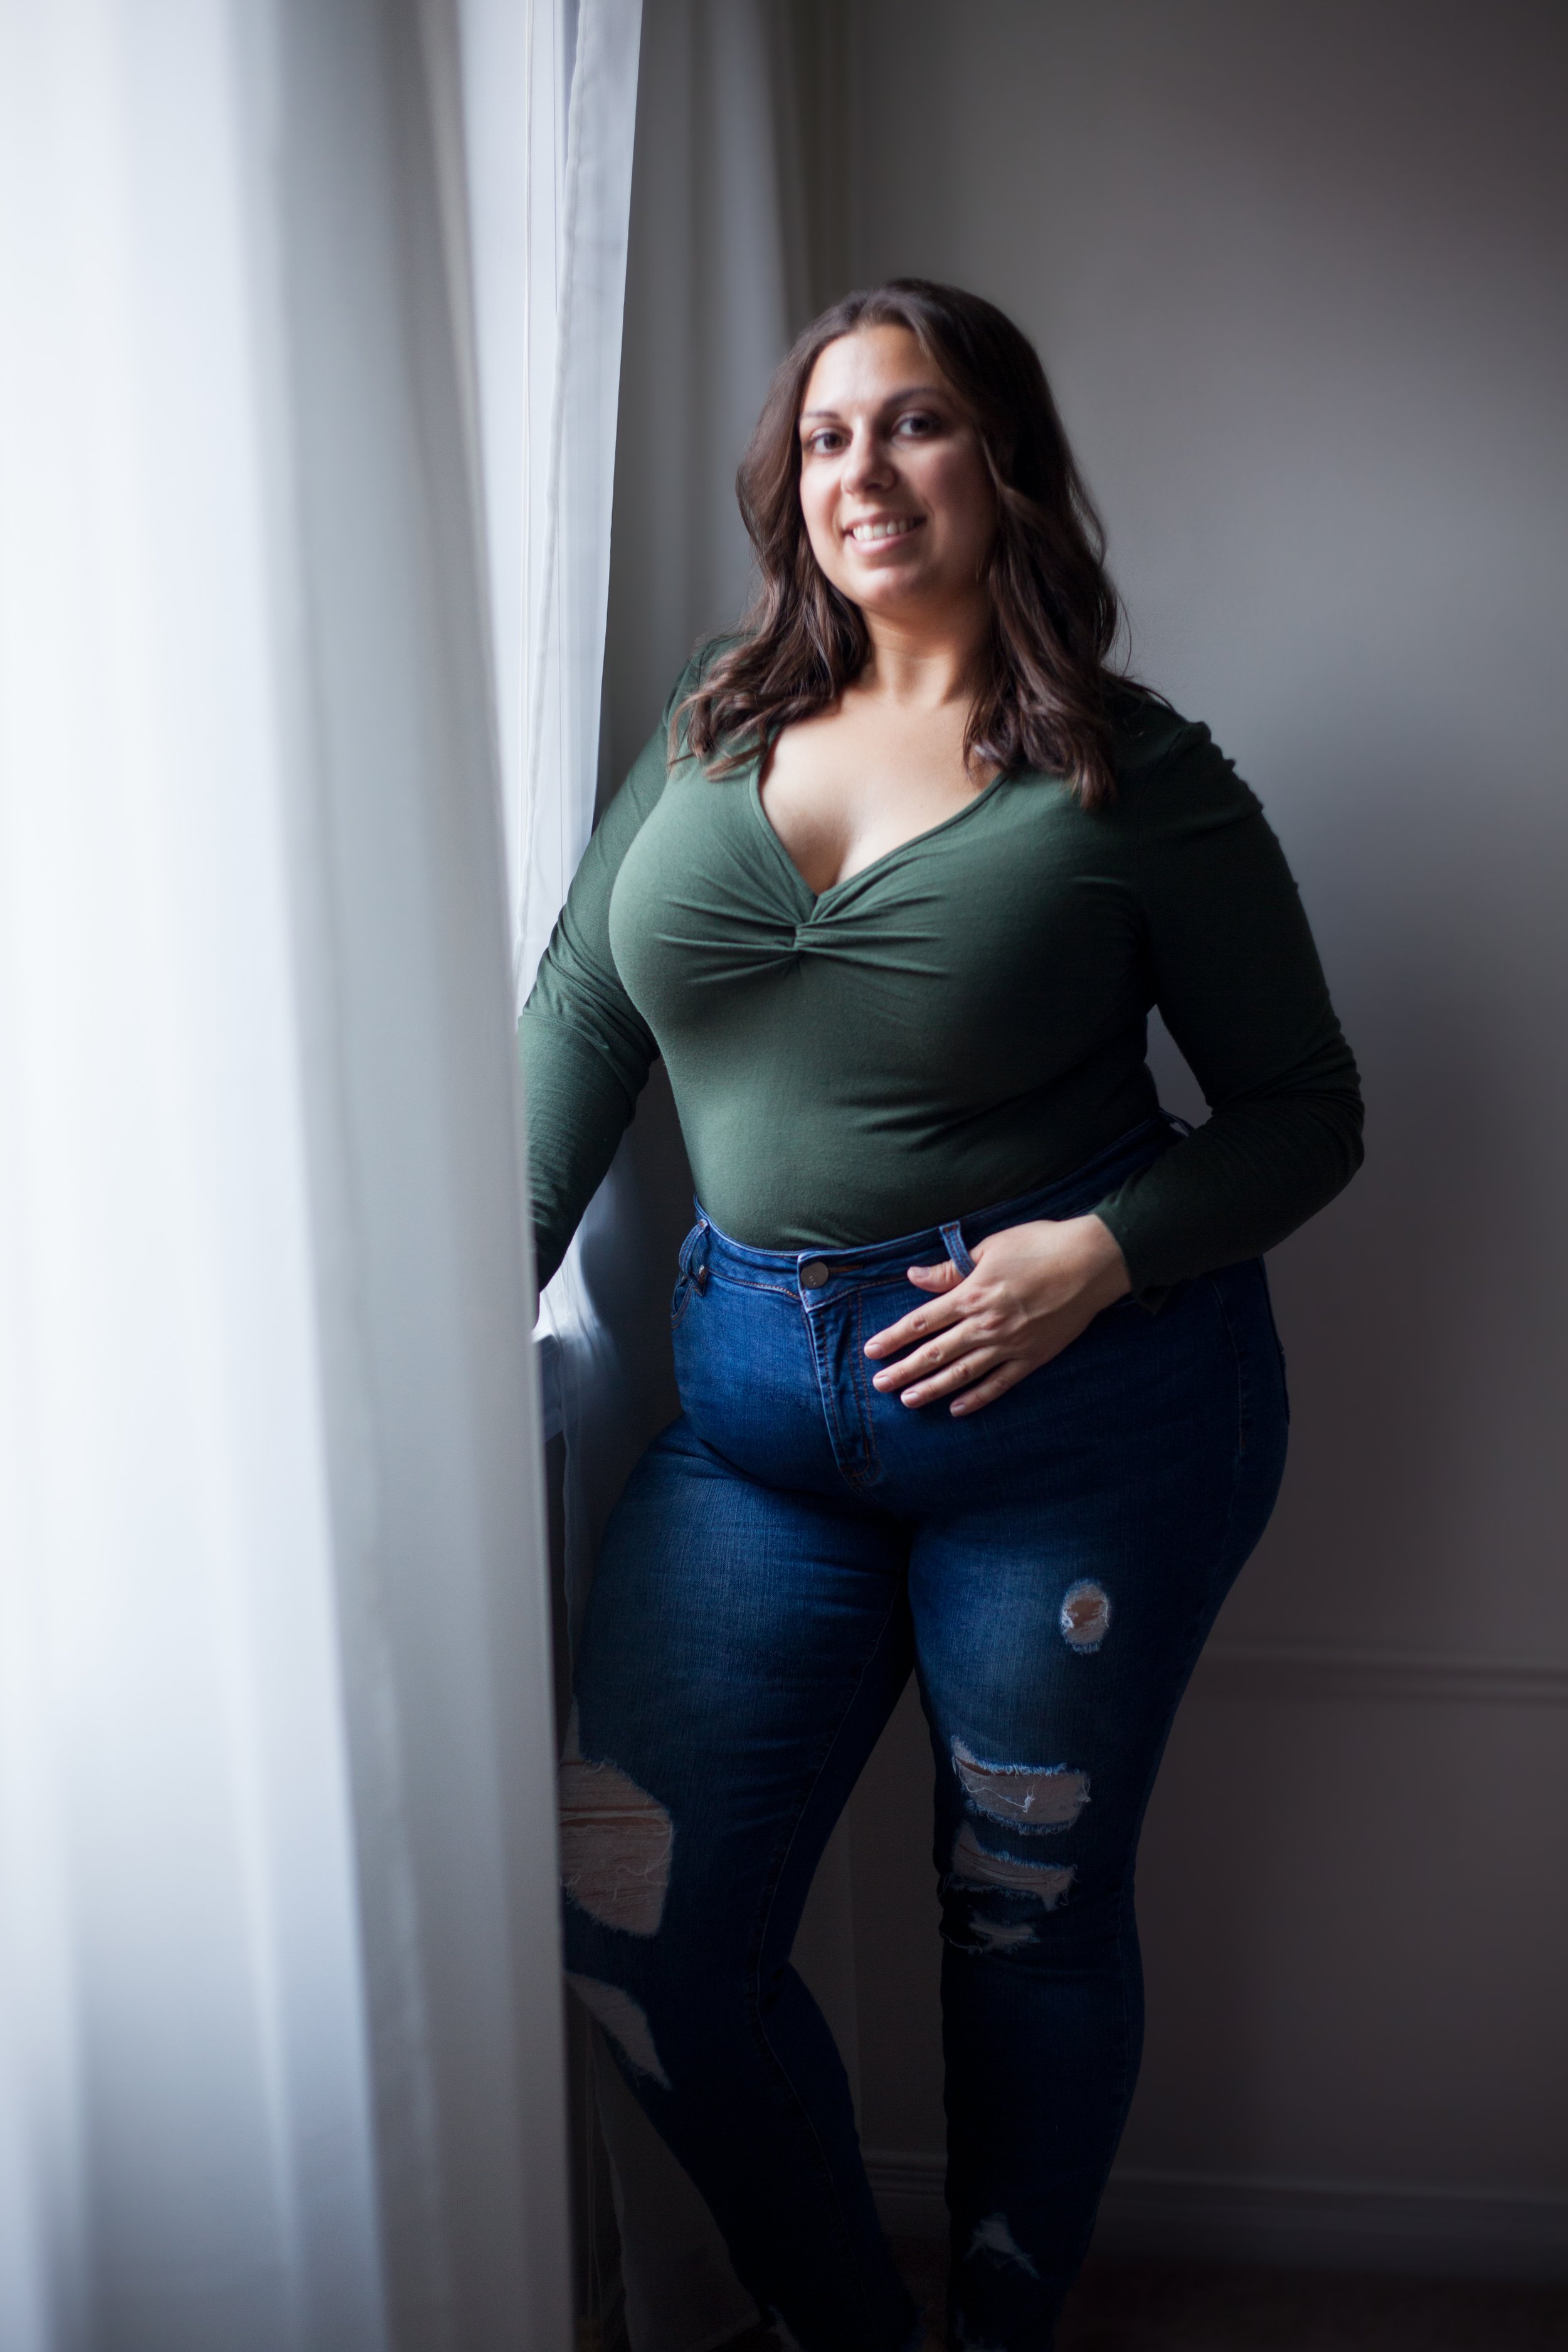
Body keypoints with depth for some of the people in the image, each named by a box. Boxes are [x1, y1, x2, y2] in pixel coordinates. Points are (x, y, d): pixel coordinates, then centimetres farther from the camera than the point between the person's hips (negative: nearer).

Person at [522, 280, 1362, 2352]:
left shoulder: (1132, 778, -4)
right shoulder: (711, 737, 8)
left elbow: (1307, 1112, 0)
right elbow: (574, 1028, 7)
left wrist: (1103, 1253, -17)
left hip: (1083, 1395, -3)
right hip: (758, 1391, 4)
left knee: (1032, 1917, 11)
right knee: (633, 1924, 1)